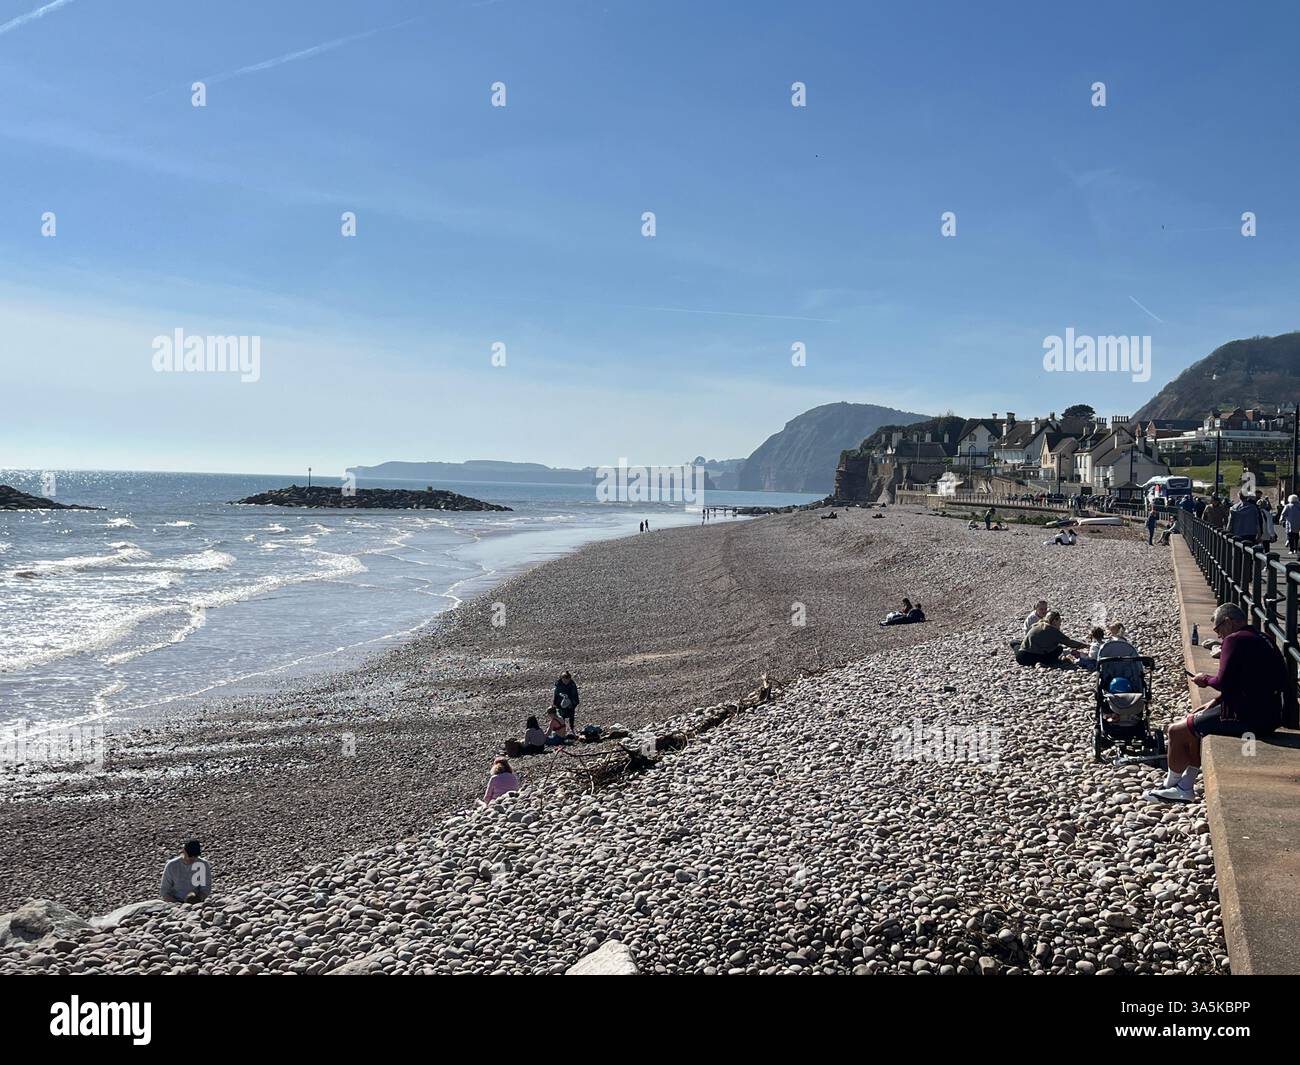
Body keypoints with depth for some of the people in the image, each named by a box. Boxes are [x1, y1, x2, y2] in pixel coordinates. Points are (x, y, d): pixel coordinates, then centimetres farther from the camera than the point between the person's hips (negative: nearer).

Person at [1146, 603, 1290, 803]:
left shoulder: (1234, 640, -15)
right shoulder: (1260, 639, 16)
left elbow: (1224, 682, -20)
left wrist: (1206, 680, 1)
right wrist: (1217, 701, 12)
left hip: (1246, 717, -10)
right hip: (1267, 716, 10)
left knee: (1176, 731, 2)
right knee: (1194, 727, 25)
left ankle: (1170, 786, 19)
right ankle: (1185, 787, 25)